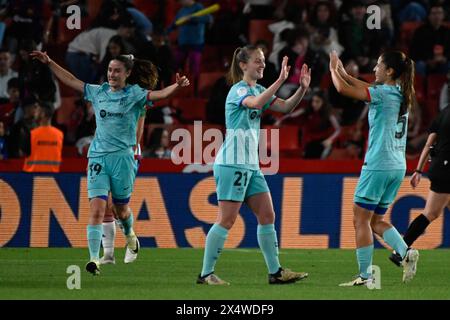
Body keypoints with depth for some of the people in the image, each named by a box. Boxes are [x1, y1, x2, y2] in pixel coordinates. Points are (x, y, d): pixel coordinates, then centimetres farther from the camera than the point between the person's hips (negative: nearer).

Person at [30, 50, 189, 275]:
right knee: (96, 209, -12)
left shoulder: (134, 94, -2)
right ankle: (94, 259, -18)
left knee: (121, 209, 13)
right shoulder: (98, 92, 9)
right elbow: (70, 80, 19)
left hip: (123, 156, -2)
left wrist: (176, 86, -37)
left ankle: (130, 236, 46)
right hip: (98, 156, 2)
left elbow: (159, 94, -18)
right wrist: (49, 62, 17)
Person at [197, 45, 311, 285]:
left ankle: (275, 272, 9)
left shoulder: (258, 89, 15)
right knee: (226, 220, -9)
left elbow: (286, 107, 10)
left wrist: (302, 88, -6)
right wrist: (280, 80, -36)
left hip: (250, 165, 9)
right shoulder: (239, 89, -11)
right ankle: (206, 274, -4)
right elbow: (256, 103, -32)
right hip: (232, 164, -9)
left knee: (267, 216, 6)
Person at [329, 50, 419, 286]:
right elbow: (367, 89, 27)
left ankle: (365, 276, -1)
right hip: (397, 167, 8)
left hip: (378, 166, -8)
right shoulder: (401, 95, 10)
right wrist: (343, 73, 26)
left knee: (361, 220, 1)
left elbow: (343, 89, -14)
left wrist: (333, 70, 4)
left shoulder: (384, 94, -14)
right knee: (375, 220, 16)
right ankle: (406, 252, -5)